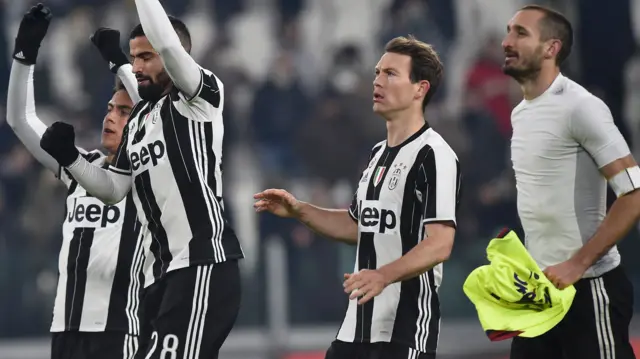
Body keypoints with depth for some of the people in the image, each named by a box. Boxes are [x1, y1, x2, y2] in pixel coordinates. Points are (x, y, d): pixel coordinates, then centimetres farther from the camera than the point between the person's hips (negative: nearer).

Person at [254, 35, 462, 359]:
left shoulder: (434, 155, -14)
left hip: (406, 331, -9)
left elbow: (439, 244, -23)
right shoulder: (379, 154, 16)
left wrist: (384, 275, -37)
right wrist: (298, 211, 18)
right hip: (357, 325, 9)